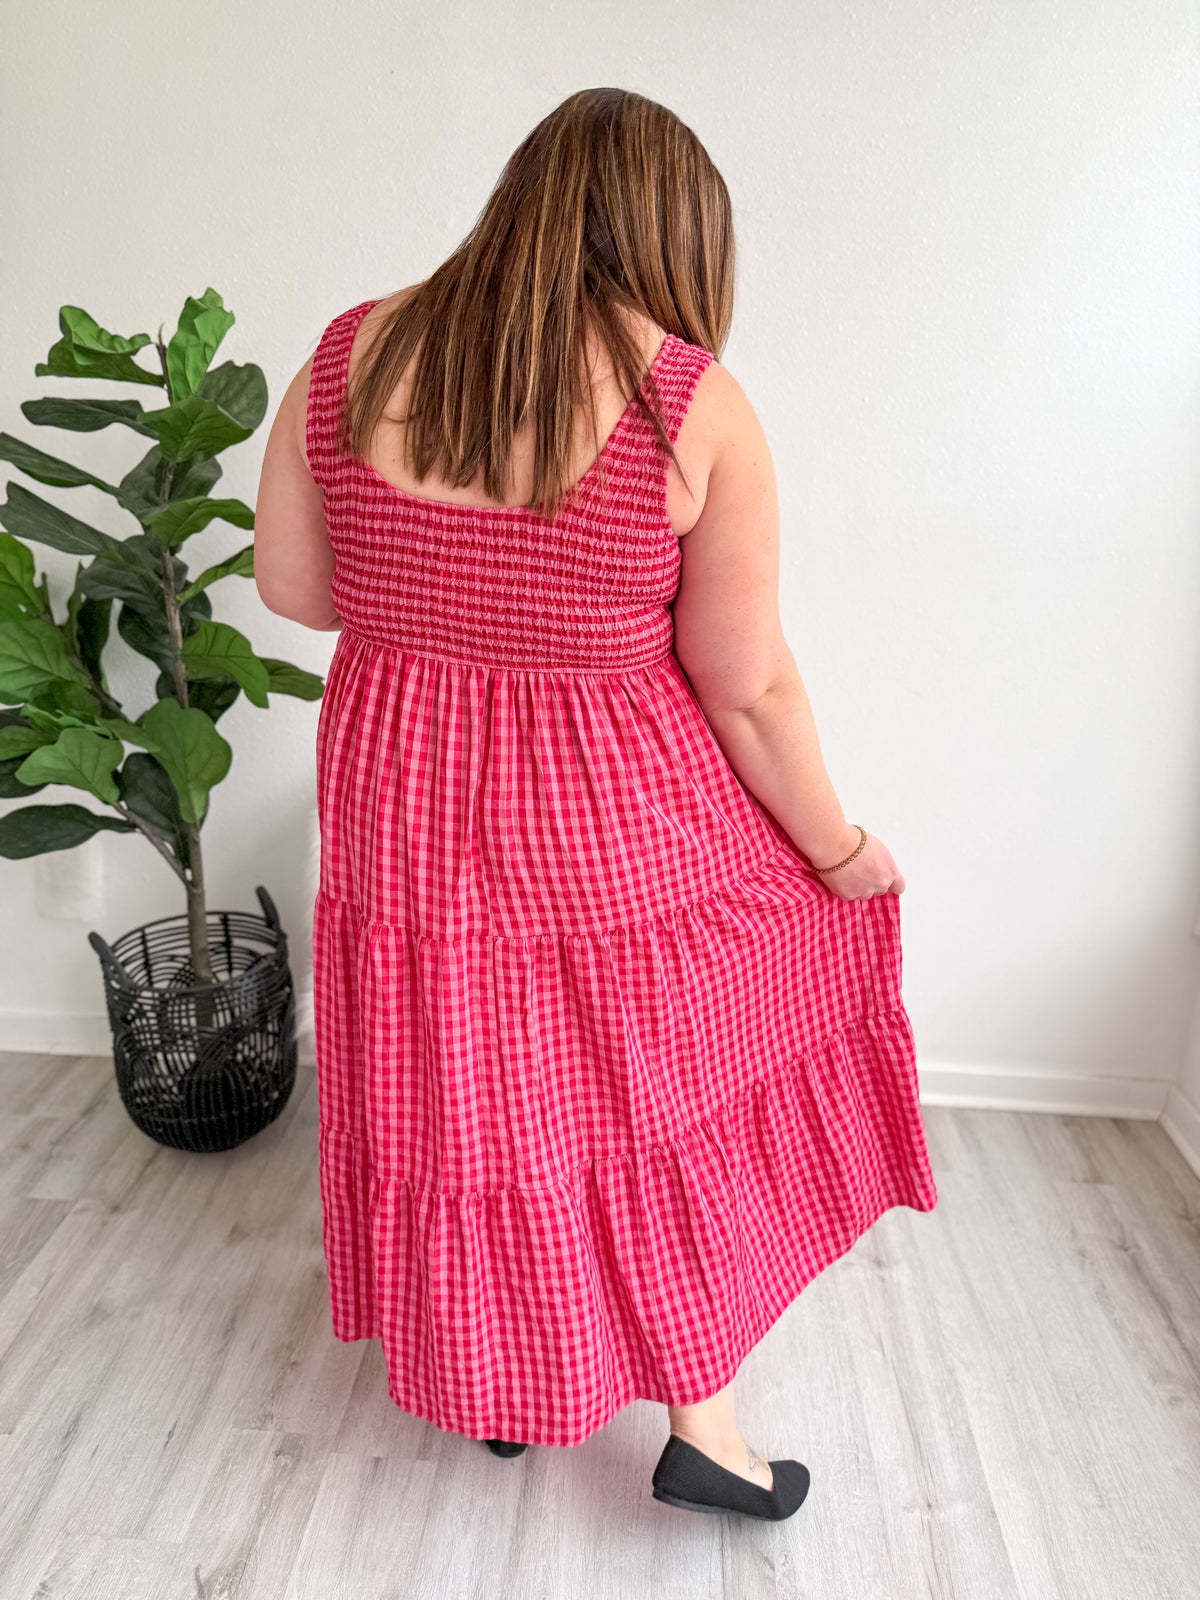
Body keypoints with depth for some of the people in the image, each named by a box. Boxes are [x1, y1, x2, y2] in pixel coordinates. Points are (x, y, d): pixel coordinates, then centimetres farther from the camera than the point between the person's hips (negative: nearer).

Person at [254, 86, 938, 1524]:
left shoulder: (349, 357, -4)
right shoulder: (694, 405, -14)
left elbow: (289, 585, 4)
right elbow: (750, 690, -12)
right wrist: (841, 846, 3)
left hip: (405, 813, 4)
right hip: (619, 829, -3)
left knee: (465, 1102, 22)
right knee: (668, 1096, 21)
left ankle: (497, 1393, 47)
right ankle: (699, 1423, 37)